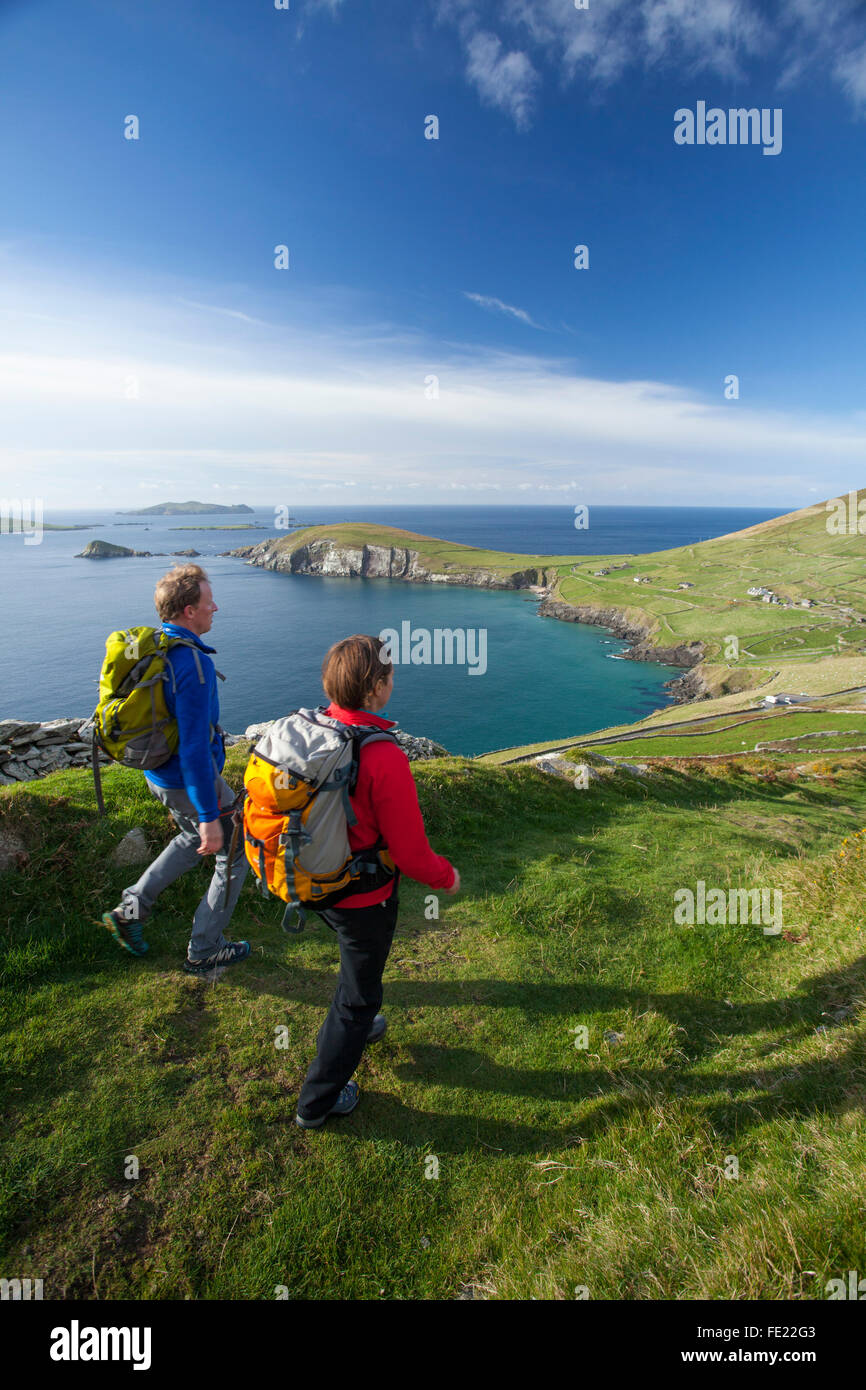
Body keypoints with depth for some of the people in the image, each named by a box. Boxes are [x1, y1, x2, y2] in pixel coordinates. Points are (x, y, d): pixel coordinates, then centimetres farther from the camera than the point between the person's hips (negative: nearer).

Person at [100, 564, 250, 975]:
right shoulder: (192, 664, -28)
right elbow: (195, 747, -30)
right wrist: (209, 816, -25)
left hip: (158, 773, 9)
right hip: (192, 781, -9)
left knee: (196, 839, 31)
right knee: (234, 852, 10)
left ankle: (130, 909, 30)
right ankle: (203, 951, 22)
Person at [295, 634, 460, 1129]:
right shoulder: (385, 759, -34)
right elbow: (410, 852, -24)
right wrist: (447, 876, -4)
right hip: (364, 898, -7)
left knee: (358, 963, 34)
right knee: (359, 992, 18)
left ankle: (352, 1029, 61)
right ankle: (318, 1101, 36)